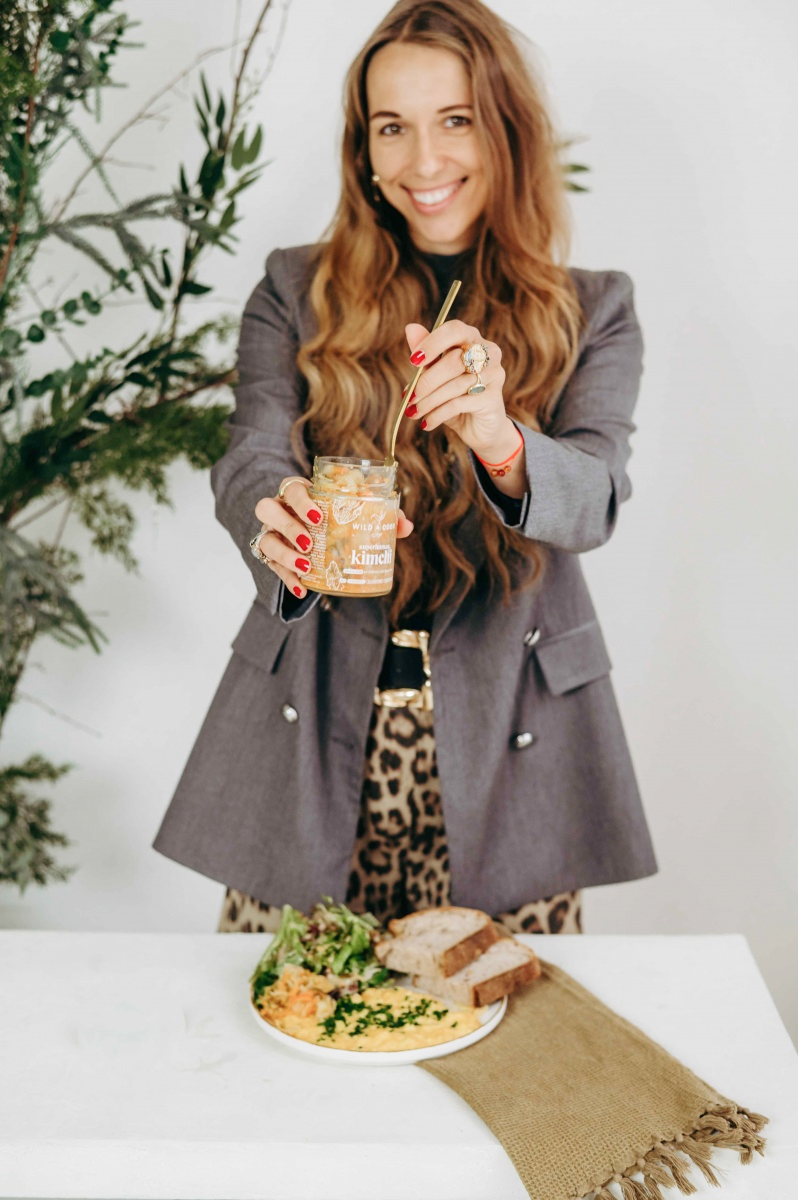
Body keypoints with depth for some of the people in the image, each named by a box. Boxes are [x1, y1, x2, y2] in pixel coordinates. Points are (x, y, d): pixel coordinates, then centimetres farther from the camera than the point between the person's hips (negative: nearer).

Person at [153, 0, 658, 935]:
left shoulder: (592, 310, 7)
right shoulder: (294, 293, 7)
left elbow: (596, 496, -9)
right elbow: (250, 457, -8)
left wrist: (501, 442, -32)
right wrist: (280, 522, -32)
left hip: (507, 741, 0)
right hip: (313, 732, 0)